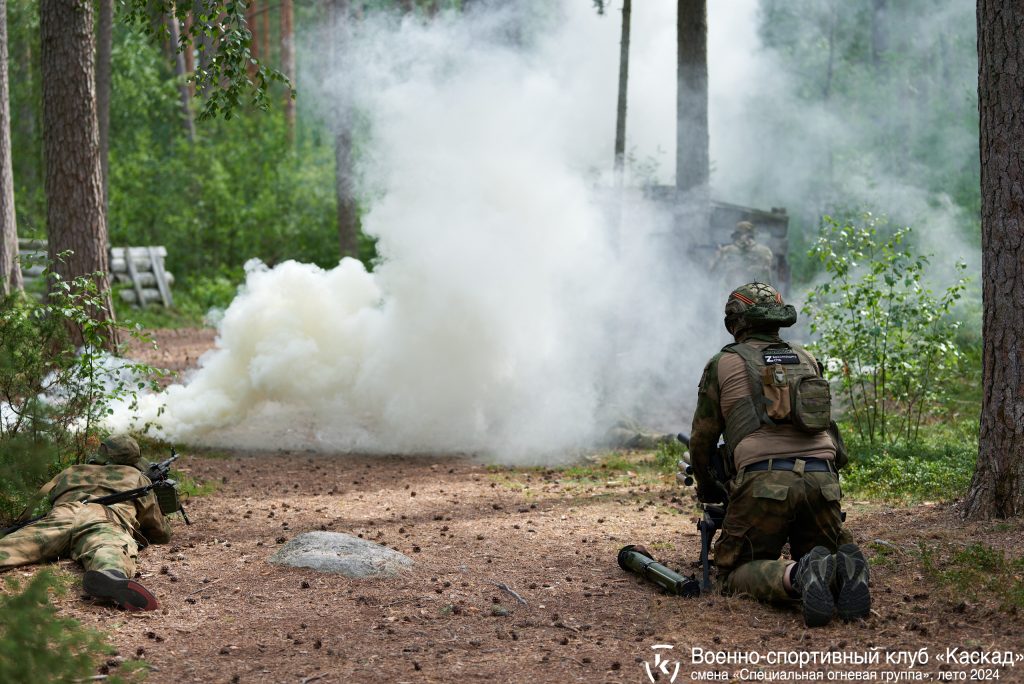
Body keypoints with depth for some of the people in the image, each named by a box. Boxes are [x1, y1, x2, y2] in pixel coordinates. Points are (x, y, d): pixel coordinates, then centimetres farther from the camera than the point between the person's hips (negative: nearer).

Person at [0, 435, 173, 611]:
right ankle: (110, 577, -71)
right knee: (112, 552, -34)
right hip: (107, 520, -2)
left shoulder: (71, 472, 44)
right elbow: (163, 534, 47)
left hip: (59, 517, 2)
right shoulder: (137, 478, 39)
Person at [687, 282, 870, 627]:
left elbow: (702, 438, 18)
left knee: (736, 572, 6)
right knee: (824, 551, 21)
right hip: (822, 479, 4)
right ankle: (844, 572, -16)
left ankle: (796, 576, -26)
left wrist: (707, 488, 36)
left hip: (764, 481, -4)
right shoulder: (807, 360, 24)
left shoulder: (723, 364, 13)